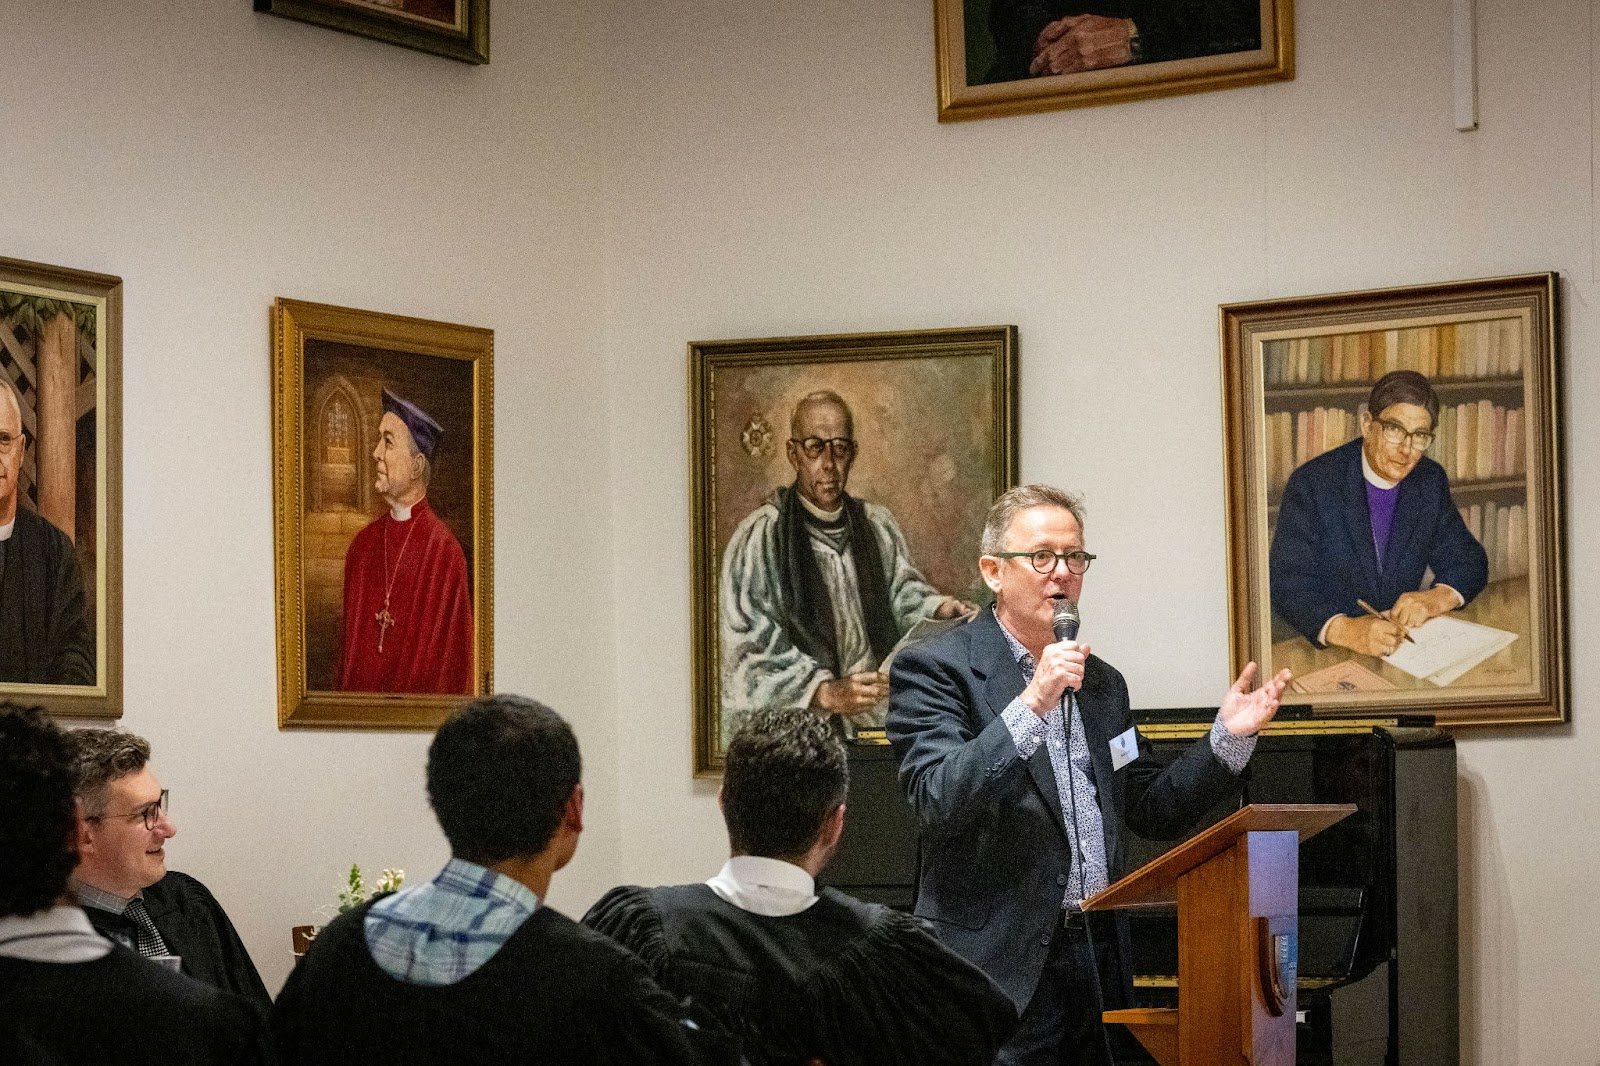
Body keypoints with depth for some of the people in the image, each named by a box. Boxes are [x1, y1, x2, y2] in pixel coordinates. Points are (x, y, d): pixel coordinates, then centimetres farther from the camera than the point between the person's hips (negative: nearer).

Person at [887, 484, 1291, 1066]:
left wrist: (1229, 735, 6)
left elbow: (1150, 808, 19)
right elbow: (938, 802, -18)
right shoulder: (934, 668, -4)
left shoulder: (1102, 684, 17)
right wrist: (1031, 704, -25)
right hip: (1004, 968, -6)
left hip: (1099, 961, 6)